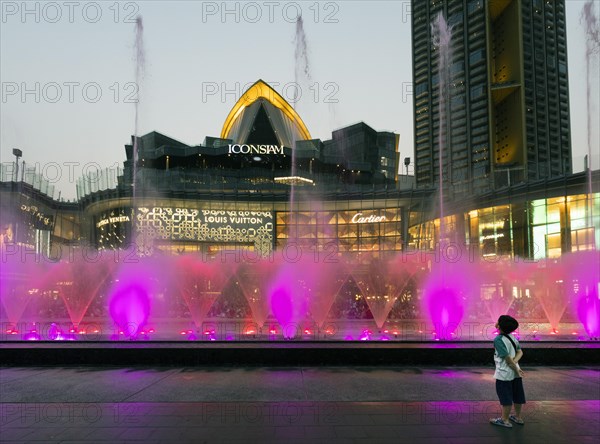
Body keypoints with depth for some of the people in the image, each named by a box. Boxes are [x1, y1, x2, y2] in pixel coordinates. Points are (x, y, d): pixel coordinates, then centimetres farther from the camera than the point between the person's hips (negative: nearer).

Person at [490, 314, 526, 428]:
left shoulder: (498, 340, -20)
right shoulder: (512, 337, 4)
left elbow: (507, 357, -21)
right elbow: (520, 352, 1)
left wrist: (516, 369, -12)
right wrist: (514, 362, -12)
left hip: (504, 373, -7)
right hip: (515, 372, 7)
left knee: (505, 397, 5)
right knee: (517, 396, 17)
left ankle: (505, 420, 15)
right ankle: (518, 417, 31)